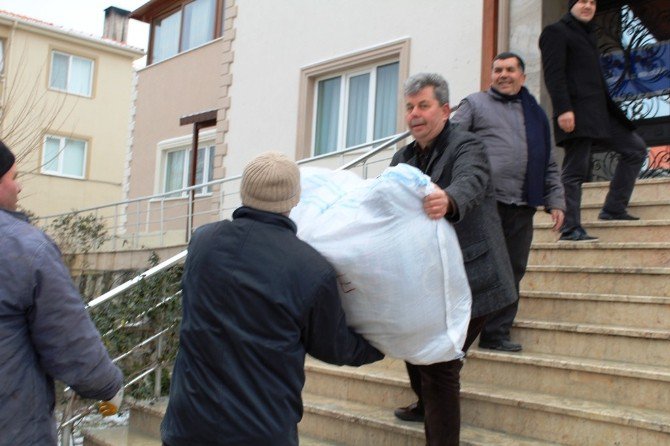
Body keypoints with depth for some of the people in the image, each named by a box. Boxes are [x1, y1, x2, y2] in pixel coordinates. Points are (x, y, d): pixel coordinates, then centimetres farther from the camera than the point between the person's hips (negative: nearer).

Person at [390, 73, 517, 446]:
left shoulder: (467, 146, -12)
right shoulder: (403, 159, 12)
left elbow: (470, 182, -34)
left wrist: (448, 200, -56)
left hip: (467, 281, -8)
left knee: (439, 363, -9)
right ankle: (426, 405, 49)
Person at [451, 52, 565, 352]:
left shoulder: (535, 114, 23)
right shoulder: (475, 104, 11)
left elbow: (549, 164, 22)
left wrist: (555, 201, 12)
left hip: (522, 208, 4)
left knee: (512, 273, 5)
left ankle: (496, 333, 14)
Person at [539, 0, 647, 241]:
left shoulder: (587, 34, 27)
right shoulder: (556, 32, -1)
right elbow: (553, 73, -13)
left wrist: (611, 109, 22)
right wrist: (563, 109, -23)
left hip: (599, 113, 10)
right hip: (576, 113, -10)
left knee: (637, 148, 9)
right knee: (575, 170, -10)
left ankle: (613, 209, 11)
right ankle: (570, 228, -6)